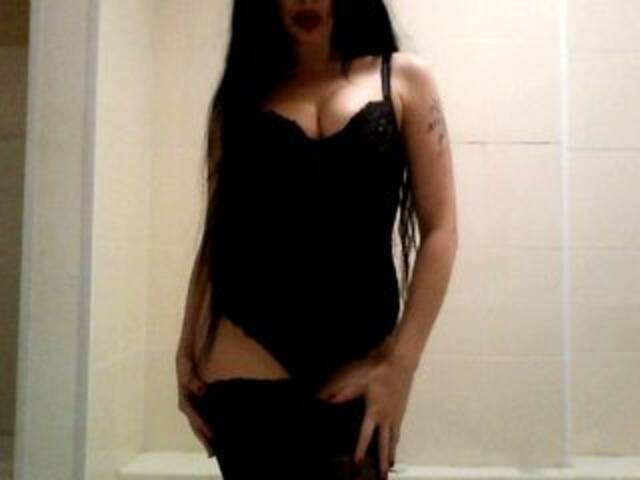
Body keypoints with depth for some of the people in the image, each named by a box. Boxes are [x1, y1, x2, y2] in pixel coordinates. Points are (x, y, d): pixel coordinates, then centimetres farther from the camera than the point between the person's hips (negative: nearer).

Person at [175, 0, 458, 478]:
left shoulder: (404, 78, 5)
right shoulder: (242, 89, 9)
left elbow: (439, 230, 0)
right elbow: (217, 233, 10)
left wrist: (400, 364, -7)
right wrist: (187, 351, 4)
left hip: (359, 372, 0)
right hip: (247, 361, 1)